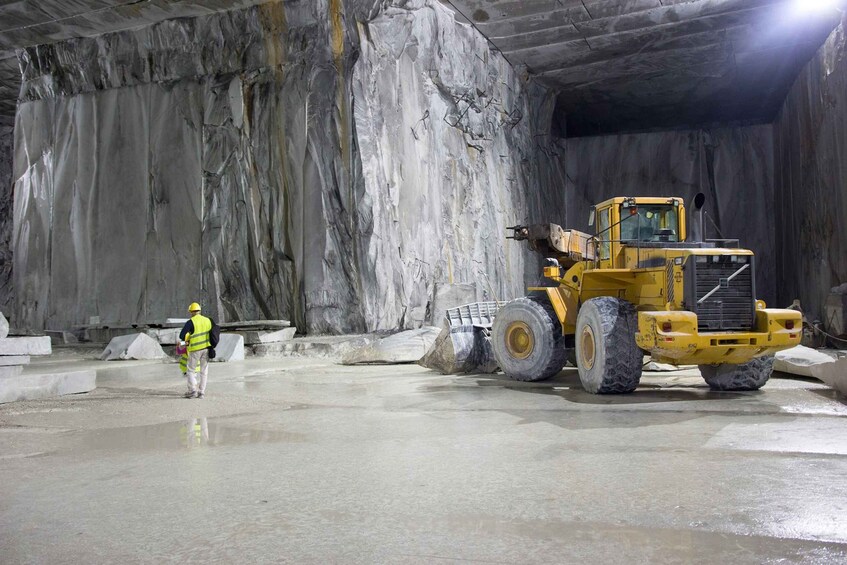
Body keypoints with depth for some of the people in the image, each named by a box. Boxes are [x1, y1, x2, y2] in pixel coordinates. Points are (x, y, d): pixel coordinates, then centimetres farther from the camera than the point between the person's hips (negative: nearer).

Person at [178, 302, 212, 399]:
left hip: (195, 349, -5)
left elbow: (181, 336, -14)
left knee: (191, 371, 8)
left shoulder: (191, 322, -11)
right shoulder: (208, 320, 6)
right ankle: (201, 392, 10)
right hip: (206, 348, 5)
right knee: (204, 371, 10)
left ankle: (192, 390, -2)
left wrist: (186, 339, 6)